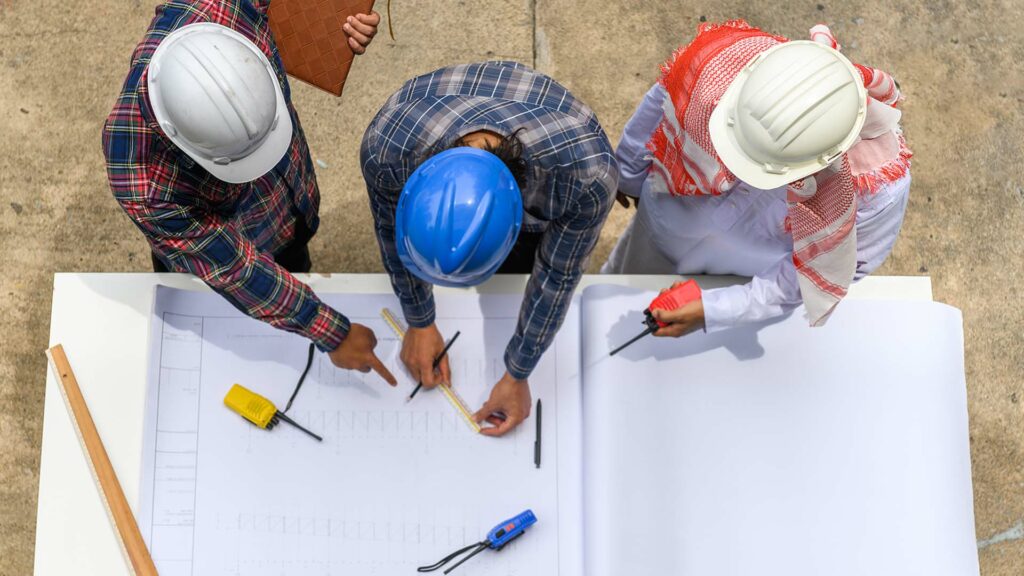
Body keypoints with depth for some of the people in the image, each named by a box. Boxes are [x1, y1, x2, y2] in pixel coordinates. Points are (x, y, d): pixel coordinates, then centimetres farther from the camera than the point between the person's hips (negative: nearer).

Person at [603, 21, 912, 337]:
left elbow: (819, 272, -24)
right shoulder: (723, 59, -41)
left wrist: (714, 310, -28)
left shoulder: (880, 183, -42)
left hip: (758, 270, -1)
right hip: (673, 219, 2)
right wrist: (628, 172, 4)